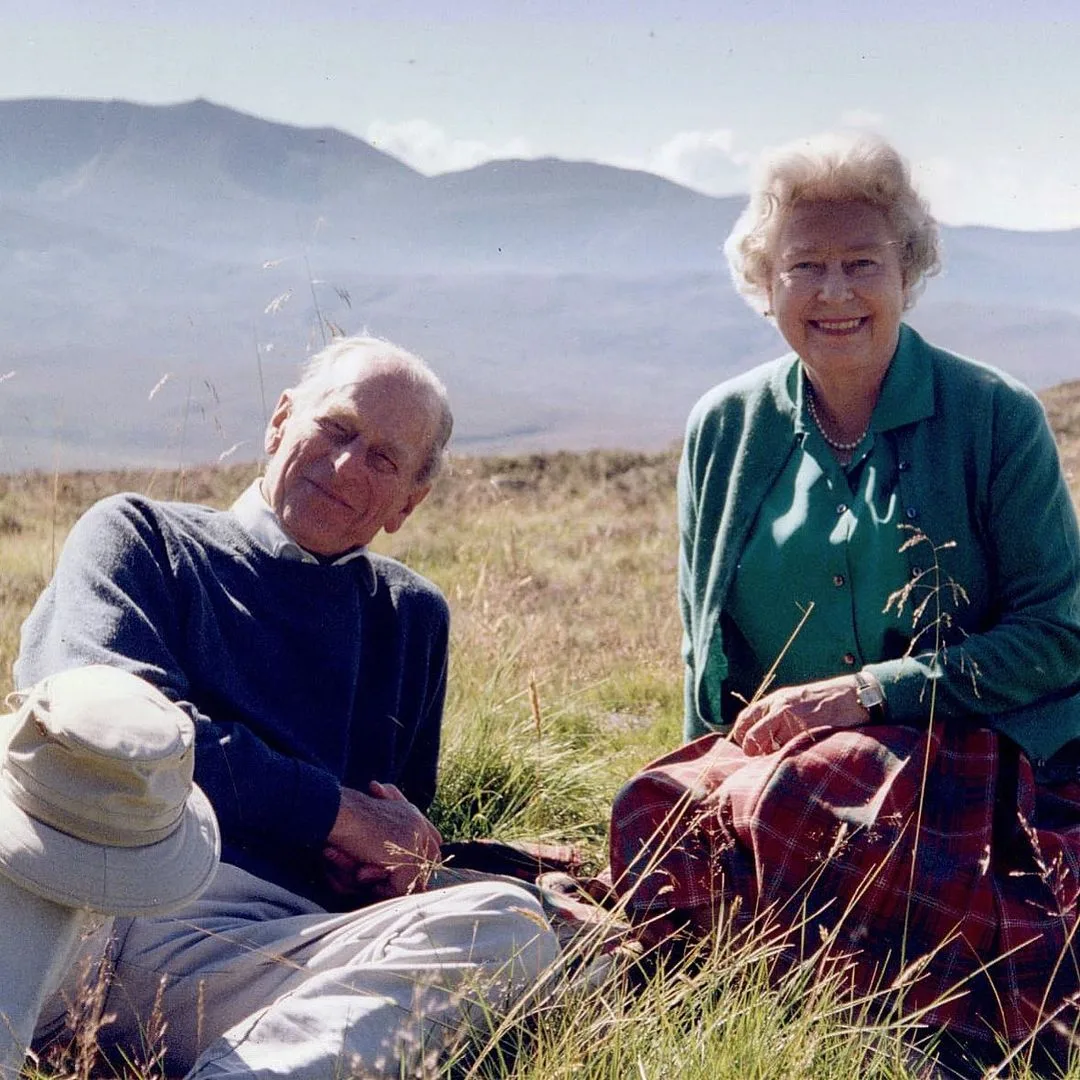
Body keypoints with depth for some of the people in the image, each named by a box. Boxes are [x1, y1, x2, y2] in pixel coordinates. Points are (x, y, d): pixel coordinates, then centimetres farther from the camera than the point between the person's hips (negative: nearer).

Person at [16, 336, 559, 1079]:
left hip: (291, 937, 5)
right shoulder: (139, 537, 19)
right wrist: (334, 811, 1)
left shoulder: (412, 617, 32)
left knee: (509, 924, -30)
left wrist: (396, 868, 7)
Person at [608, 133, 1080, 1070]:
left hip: (969, 764, -3)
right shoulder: (724, 430, 8)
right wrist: (707, 781, 2)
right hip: (770, 757, 3)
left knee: (796, 799, -35)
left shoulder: (997, 419, -2)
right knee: (671, 813, -31)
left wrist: (866, 693, -12)